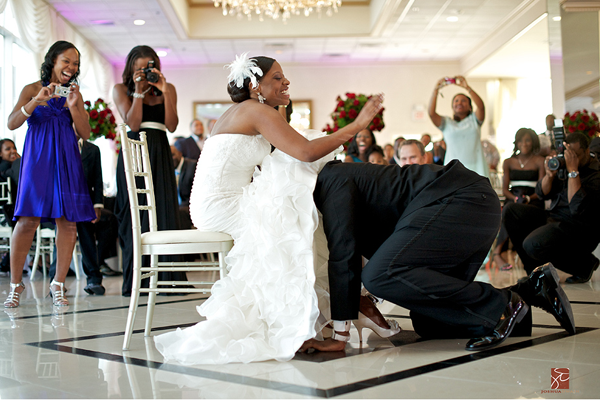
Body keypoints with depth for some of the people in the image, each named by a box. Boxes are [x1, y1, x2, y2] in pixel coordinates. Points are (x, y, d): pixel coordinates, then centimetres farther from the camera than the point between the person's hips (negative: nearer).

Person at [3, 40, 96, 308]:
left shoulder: (74, 94, 14)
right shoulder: (32, 89, 6)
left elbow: (84, 133, 7)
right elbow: (12, 123, -5)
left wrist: (73, 105, -8)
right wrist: (37, 101, -18)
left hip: (66, 160, 3)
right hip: (38, 158, -3)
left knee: (68, 222, -3)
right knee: (28, 220, -10)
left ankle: (58, 284, 8)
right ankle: (15, 284, 3)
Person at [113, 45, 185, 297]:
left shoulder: (168, 89, 11)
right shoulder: (121, 90, 7)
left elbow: (172, 126, -2)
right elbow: (133, 124, -7)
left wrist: (165, 92, -9)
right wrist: (138, 91, -9)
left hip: (160, 154, 2)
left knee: (164, 210, -4)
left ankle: (166, 277, -1)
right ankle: (136, 282, 0)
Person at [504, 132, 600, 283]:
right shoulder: (563, 164, 9)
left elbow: (578, 208, -26)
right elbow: (542, 194, 8)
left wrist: (573, 171, -24)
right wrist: (550, 174, -12)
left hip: (580, 229, -8)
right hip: (553, 217, 8)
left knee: (533, 244, -31)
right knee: (510, 210, -5)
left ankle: (585, 264, -4)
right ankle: (534, 269, 0)